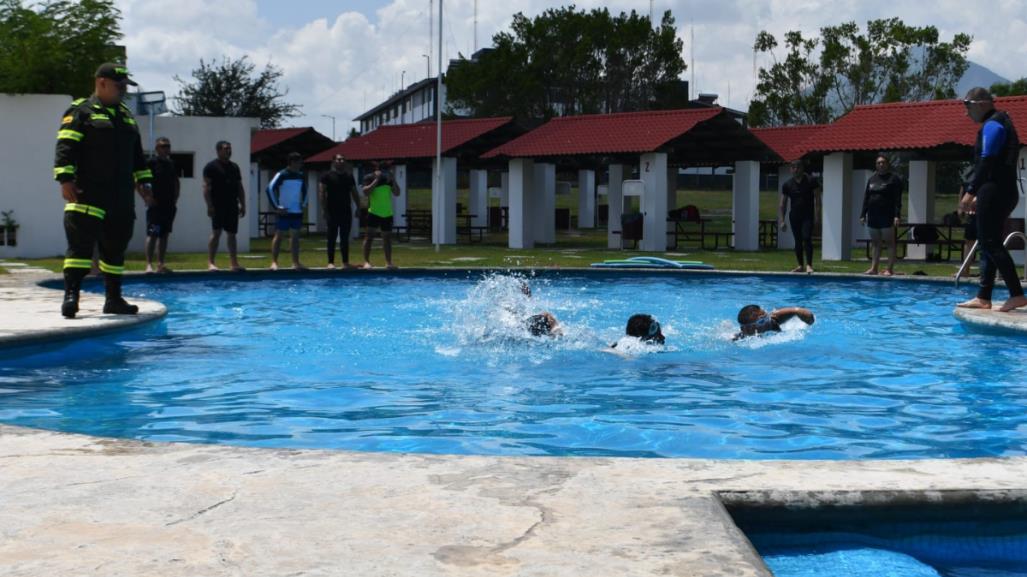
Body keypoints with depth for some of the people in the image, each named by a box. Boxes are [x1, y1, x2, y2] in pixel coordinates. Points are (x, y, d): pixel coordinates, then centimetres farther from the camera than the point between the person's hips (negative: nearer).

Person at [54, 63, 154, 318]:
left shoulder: (126, 115, 21)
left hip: (122, 197, 7)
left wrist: (142, 182, 19)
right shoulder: (81, 111, -2)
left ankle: (114, 299, 17)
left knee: (115, 247, 10)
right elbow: (65, 148, -10)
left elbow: (137, 153, 27)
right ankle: (71, 295, -14)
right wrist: (66, 180, -20)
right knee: (81, 244, -13)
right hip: (88, 195, -7)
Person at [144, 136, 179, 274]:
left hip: (169, 205, 7)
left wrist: (175, 198, 14)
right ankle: (149, 264, -8)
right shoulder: (151, 162, -8)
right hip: (156, 205, -7)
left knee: (164, 235, 9)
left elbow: (176, 183, 24)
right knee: (152, 235, -8)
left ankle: (161, 264, 12)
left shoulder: (171, 163, 13)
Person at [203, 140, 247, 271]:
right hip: (217, 205, -6)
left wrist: (243, 205, 12)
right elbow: (206, 187, -9)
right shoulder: (211, 166, -4)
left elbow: (240, 188, 18)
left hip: (232, 206, 6)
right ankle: (210, 263, -7)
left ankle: (234, 263, 11)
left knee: (232, 233, 8)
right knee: (216, 232, -9)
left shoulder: (234, 167, 16)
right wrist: (209, 205, -16)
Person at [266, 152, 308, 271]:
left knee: (295, 236, 8)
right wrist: (276, 207, -15)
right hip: (284, 211, -6)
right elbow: (270, 189, -15)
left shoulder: (301, 176, 8)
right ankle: (274, 262, 0)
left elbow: (304, 190, 25)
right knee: (278, 235, -2)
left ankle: (295, 262, 11)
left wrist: (304, 204, 12)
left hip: (297, 211, 6)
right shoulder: (282, 175, -10)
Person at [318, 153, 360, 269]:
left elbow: (354, 193, 16)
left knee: (345, 238, 7)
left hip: (346, 212, 4)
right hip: (332, 212, -4)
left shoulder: (349, 176, 11)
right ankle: (330, 262, 2)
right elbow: (321, 193, -7)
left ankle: (345, 262, 11)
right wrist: (325, 210, -13)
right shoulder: (327, 176, -3)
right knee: (332, 238, -1)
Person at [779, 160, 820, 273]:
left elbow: (816, 198, -4)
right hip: (794, 216, 3)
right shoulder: (787, 185, 4)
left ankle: (809, 264, -14)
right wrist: (782, 220, 3)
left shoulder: (811, 181, -3)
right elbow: (783, 204, 7)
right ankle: (801, 265, 15)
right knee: (798, 241, 7)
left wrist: (816, 214, -13)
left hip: (807, 215, -3)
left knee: (807, 238, -14)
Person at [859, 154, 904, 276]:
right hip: (873, 215, 6)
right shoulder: (872, 178, 14)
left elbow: (897, 199, -9)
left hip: (887, 215, -6)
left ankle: (889, 269, -2)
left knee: (890, 242, -2)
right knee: (875, 243, 9)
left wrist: (897, 215, -17)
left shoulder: (894, 178, -3)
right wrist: (863, 215, 9)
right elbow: (866, 197, 14)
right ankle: (874, 268, 11)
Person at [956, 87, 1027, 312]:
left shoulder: (992, 125, -10)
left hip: (995, 193, -10)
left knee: (990, 243, -11)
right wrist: (978, 195, 23)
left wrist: (970, 192, -22)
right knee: (989, 244, 10)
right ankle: (983, 297, 10)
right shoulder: (1000, 123, 22)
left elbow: (987, 162, -20)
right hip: (1003, 192, 10)